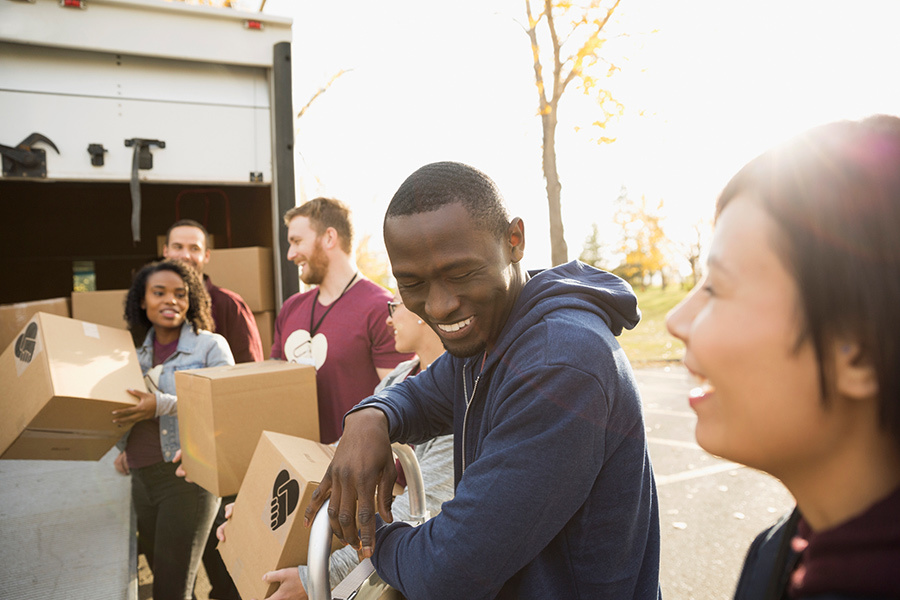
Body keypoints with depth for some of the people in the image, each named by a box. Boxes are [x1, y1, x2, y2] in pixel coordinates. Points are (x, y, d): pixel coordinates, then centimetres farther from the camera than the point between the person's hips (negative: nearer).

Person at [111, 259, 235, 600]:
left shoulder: (211, 345, -6)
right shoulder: (138, 349, 11)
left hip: (188, 478, -6)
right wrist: (124, 446, 8)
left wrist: (162, 405, -24)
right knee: (159, 572, 17)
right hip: (142, 478, 6)